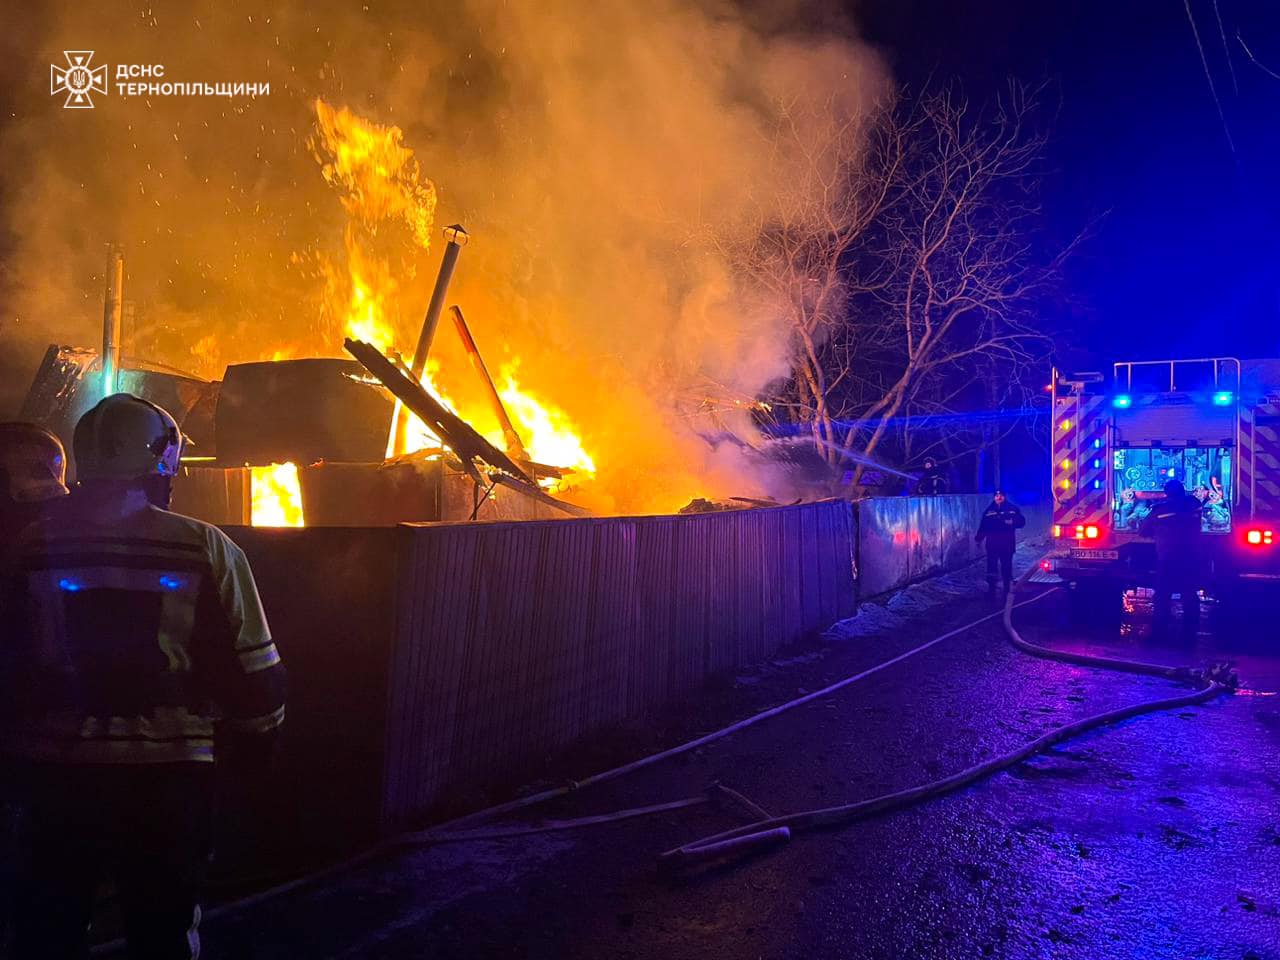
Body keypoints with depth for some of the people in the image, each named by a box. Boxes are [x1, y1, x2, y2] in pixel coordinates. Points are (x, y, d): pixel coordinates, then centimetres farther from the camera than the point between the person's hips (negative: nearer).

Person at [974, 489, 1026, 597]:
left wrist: (1013, 522, -19)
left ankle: (1007, 590, 16)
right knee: (991, 567, -2)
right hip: (992, 544, 1)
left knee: (1007, 567, 6)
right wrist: (979, 538, -1)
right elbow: (983, 526, 8)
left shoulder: (1012, 509, 3)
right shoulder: (989, 510, 7)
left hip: (1007, 544, -1)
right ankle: (991, 590, 4)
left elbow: (1022, 522, 1)